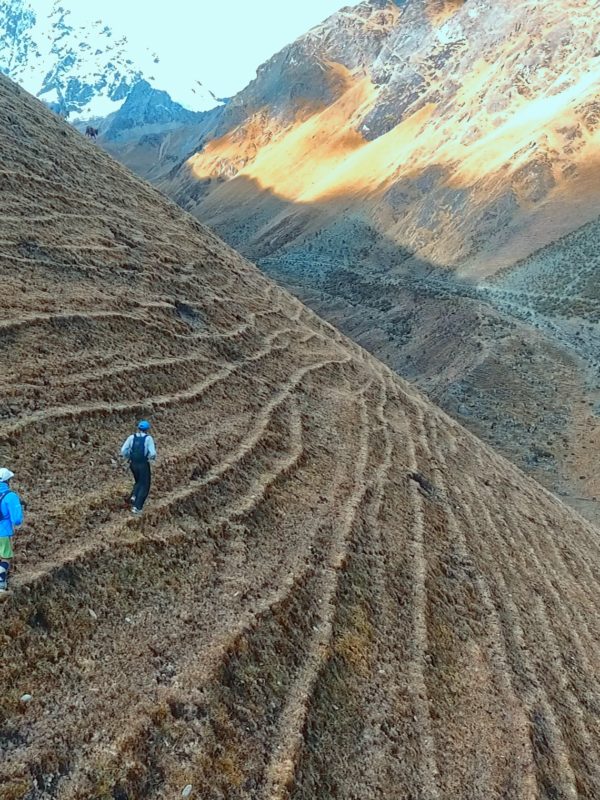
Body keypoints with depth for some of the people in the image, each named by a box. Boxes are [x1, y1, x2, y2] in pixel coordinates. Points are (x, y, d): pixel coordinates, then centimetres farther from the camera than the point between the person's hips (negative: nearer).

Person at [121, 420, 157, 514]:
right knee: (144, 486, 9)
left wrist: (128, 457, 12)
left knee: (138, 482, 28)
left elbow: (123, 450, -7)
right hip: (144, 465, -4)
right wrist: (153, 457, 5)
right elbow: (152, 453, -17)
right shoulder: (148, 438, -10)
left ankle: (134, 496, 3)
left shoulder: (131, 437, 0)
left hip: (133, 464, 4)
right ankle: (136, 507, 0)